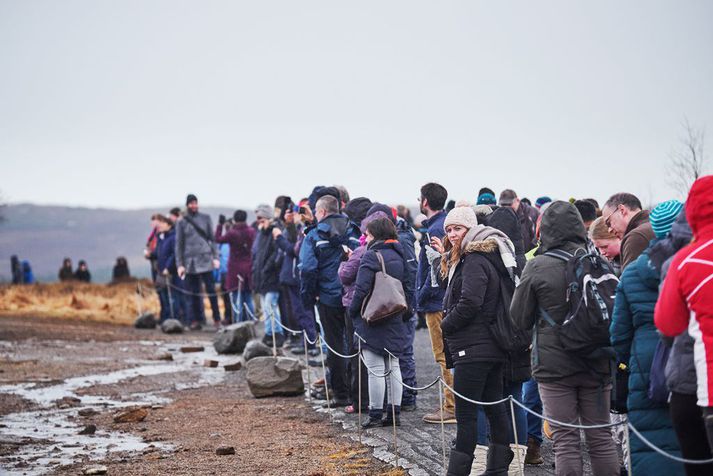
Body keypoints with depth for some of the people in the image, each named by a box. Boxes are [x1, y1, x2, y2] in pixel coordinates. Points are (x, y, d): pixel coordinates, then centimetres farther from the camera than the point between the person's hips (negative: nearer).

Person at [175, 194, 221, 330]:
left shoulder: (205, 218, 9)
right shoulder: (182, 222, 7)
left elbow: (212, 238, 10)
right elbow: (179, 244, 7)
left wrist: (215, 257, 1)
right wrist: (179, 264, 1)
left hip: (205, 259, -1)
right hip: (190, 261, 1)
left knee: (211, 289, -5)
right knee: (192, 292, 2)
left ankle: (217, 319, -2)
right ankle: (195, 321, 6)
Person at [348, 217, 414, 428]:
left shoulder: (371, 256, -14)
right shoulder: (398, 255, 9)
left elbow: (361, 289, -18)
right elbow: (409, 285, 13)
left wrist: (353, 311, -6)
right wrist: (406, 311, 19)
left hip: (372, 321, -7)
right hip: (395, 321, 7)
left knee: (376, 369, -3)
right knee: (393, 366, 12)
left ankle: (375, 414, 1)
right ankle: (395, 412, 13)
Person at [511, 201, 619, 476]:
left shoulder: (537, 267, -11)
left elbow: (520, 319, -3)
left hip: (555, 366, -3)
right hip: (597, 365, 3)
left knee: (565, 440, 1)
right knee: (601, 437, 12)